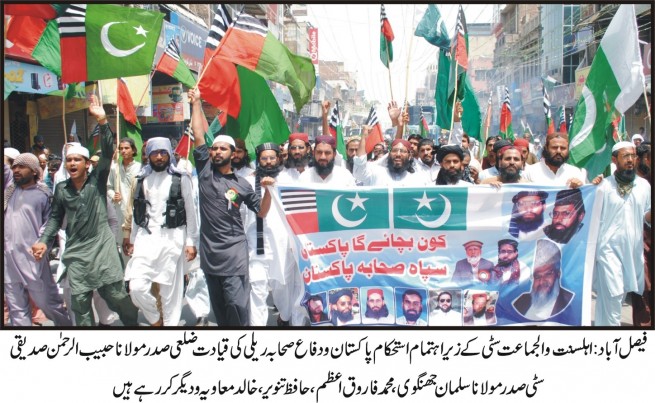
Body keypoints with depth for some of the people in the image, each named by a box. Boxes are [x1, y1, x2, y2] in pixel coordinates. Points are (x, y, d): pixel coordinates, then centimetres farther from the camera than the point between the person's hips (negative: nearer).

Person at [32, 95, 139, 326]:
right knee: (80, 304, 6)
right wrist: (44, 241, 1)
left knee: (117, 296, 1)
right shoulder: (61, 188, 8)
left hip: (102, 248, -3)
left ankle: (134, 323, 21)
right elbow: (55, 217, 15)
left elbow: (107, 153, -12)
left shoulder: (97, 181, -1)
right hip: (75, 254, 3)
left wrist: (102, 121, -22)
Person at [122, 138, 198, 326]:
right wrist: (132, 239, 13)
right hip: (146, 238, 3)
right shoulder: (141, 179, 9)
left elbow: (190, 212, 0)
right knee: (137, 287, -8)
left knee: (169, 290, 3)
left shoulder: (181, 178, -1)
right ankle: (156, 320, 17)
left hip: (172, 239, -3)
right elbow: (136, 213, 15)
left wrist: (191, 242, -4)